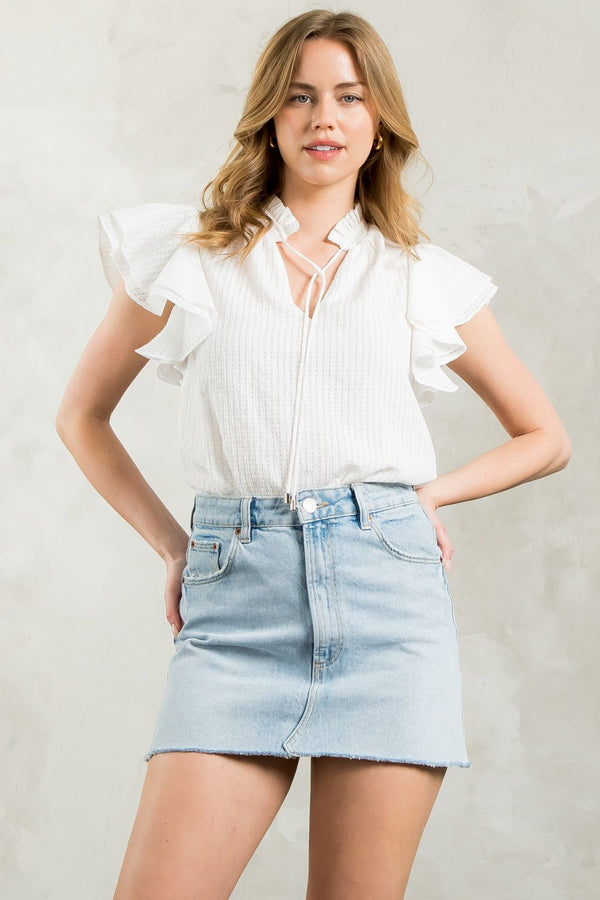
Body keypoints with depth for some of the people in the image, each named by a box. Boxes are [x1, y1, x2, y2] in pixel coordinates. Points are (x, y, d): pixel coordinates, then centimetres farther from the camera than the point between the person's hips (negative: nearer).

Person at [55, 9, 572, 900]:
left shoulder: (432, 281, 11)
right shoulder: (187, 256, 10)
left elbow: (546, 439, 22)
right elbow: (82, 414, 19)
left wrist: (432, 493, 8)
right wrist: (170, 544, 9)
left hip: (390, 594, 1)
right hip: (236, 602, 0)